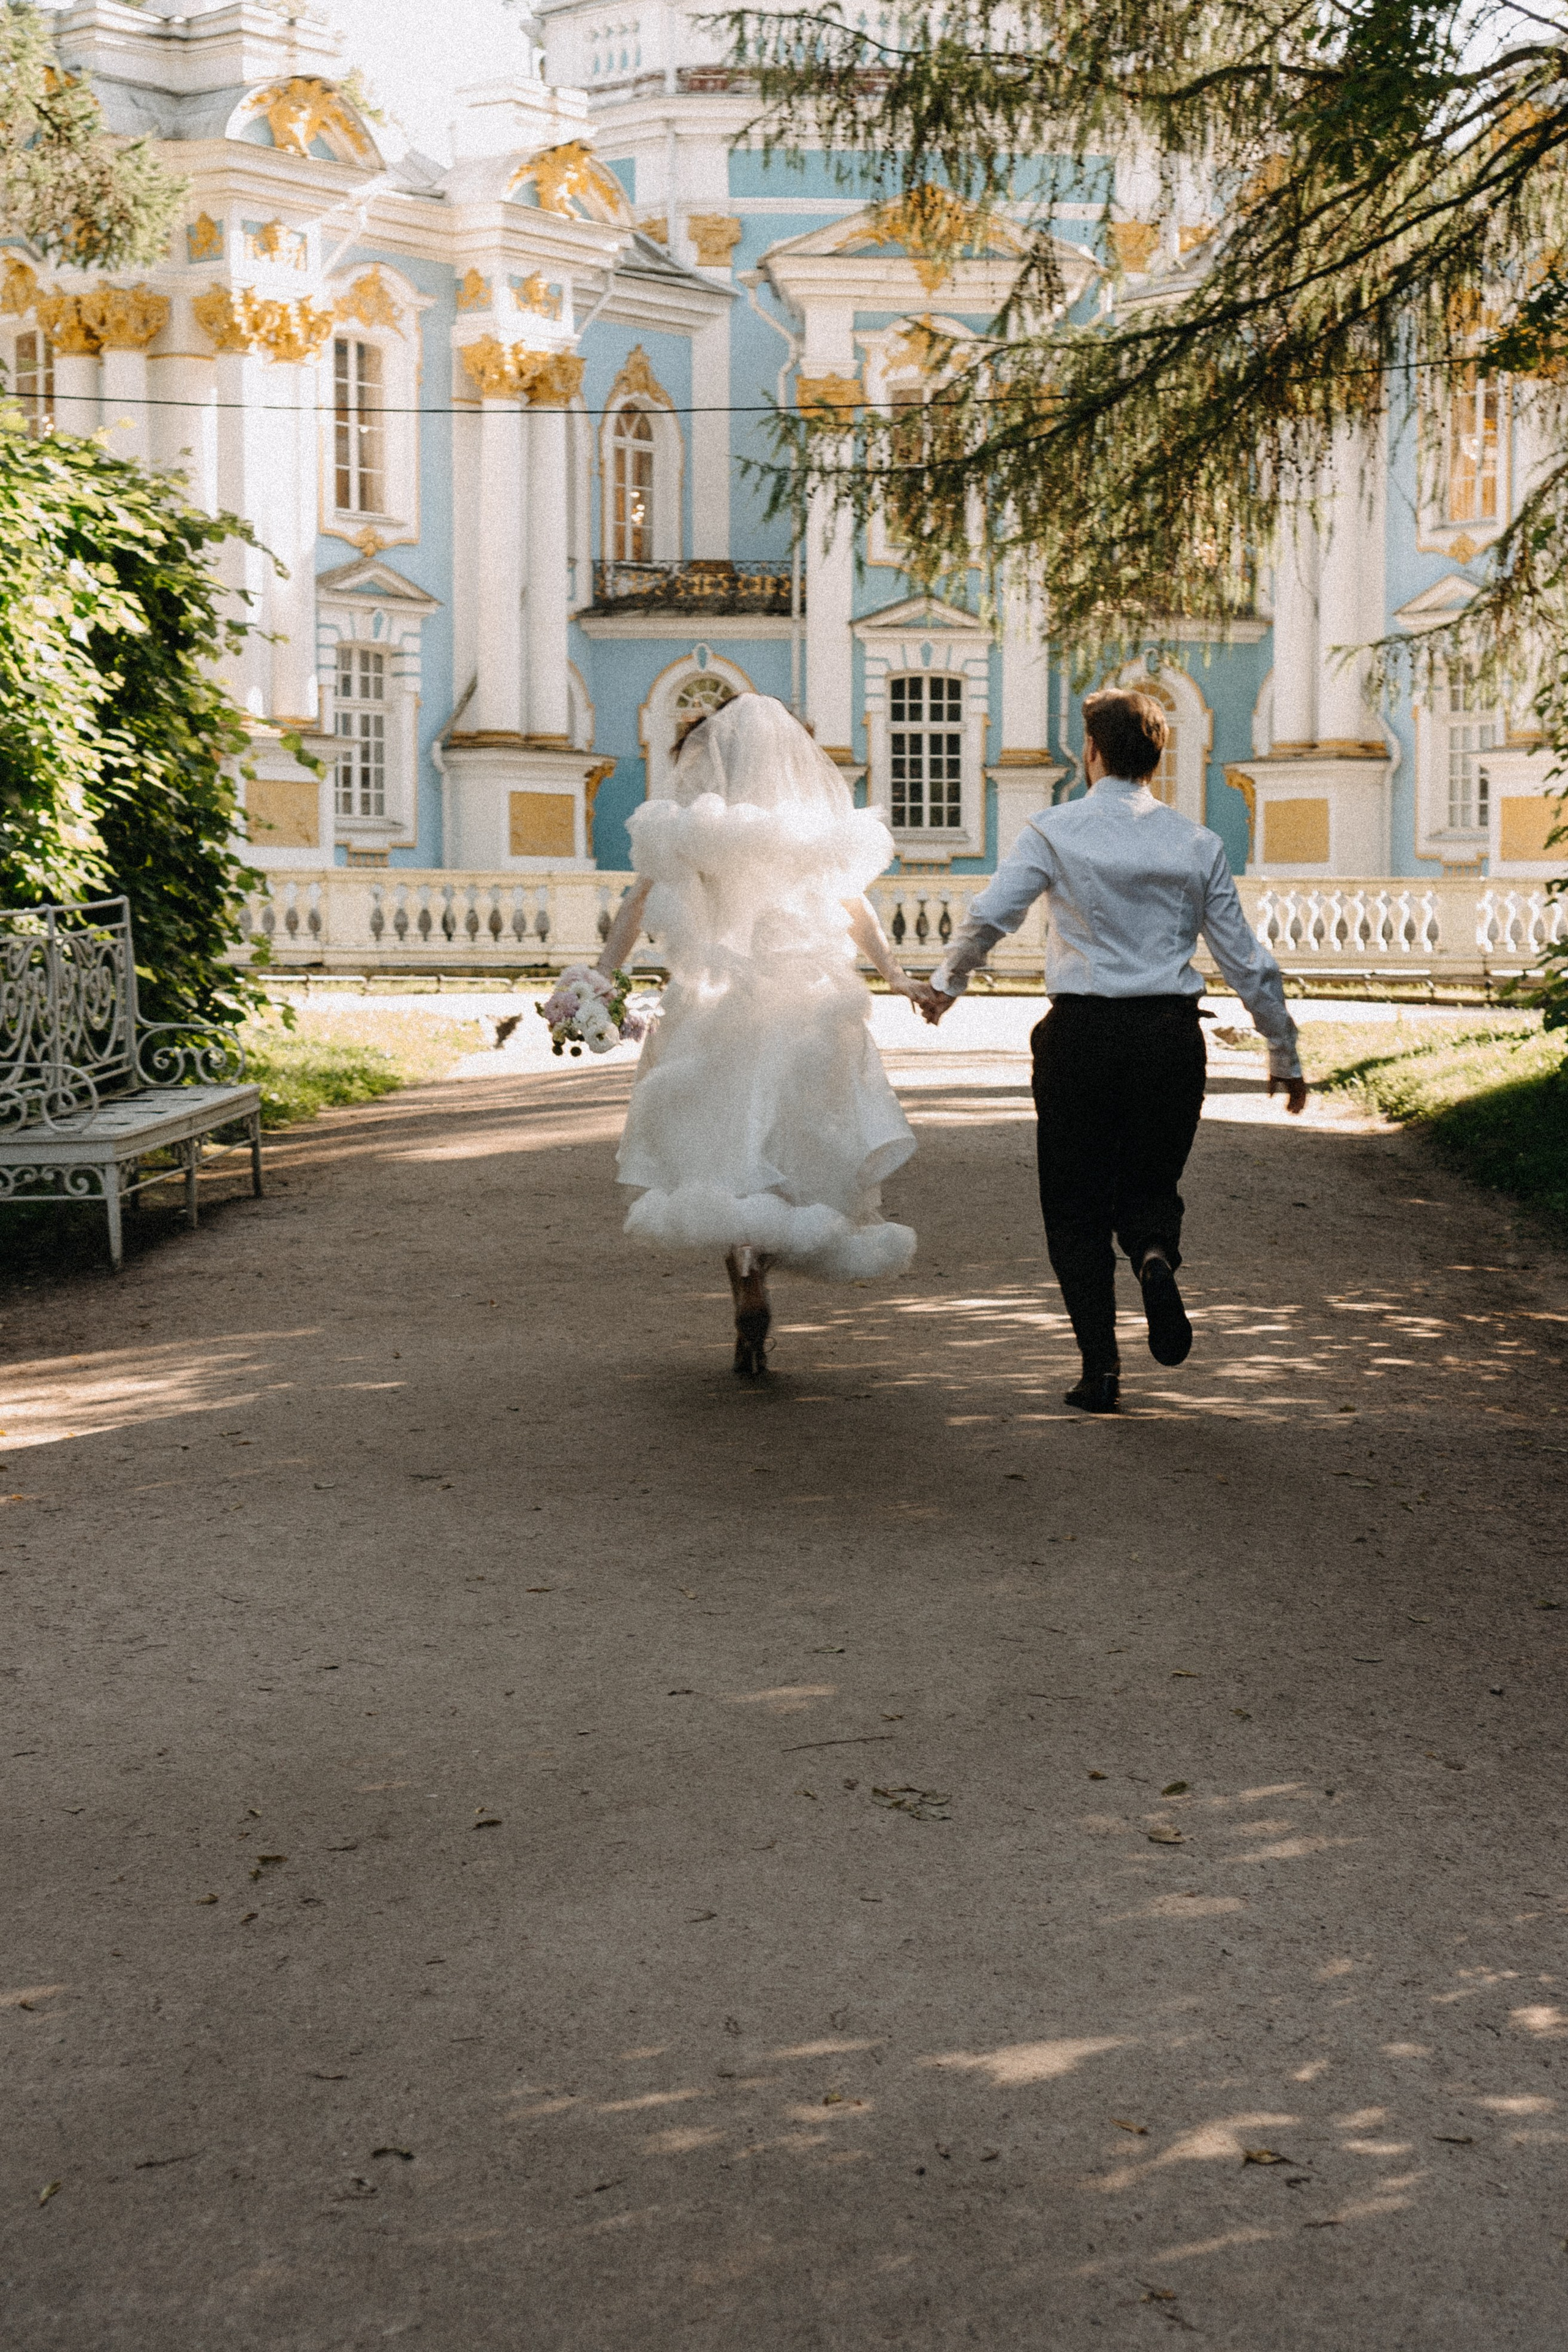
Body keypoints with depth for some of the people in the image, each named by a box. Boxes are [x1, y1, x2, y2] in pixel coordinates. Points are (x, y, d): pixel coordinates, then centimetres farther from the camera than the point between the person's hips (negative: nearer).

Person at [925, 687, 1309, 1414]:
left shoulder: (1054, 831, -1)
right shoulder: (1197, 844, 6)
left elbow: (988, 917, -8)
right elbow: (1246, 959, 8)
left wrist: (947, 983, 10)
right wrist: (1284, 1052, 17)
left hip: (1081, 1032, -2)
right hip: (1171, 1034, 2)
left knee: (1077, 1208, 10)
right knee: (1151, 1183, 20)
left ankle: (1100, 1366, 2)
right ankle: (1155, 1255, -14)